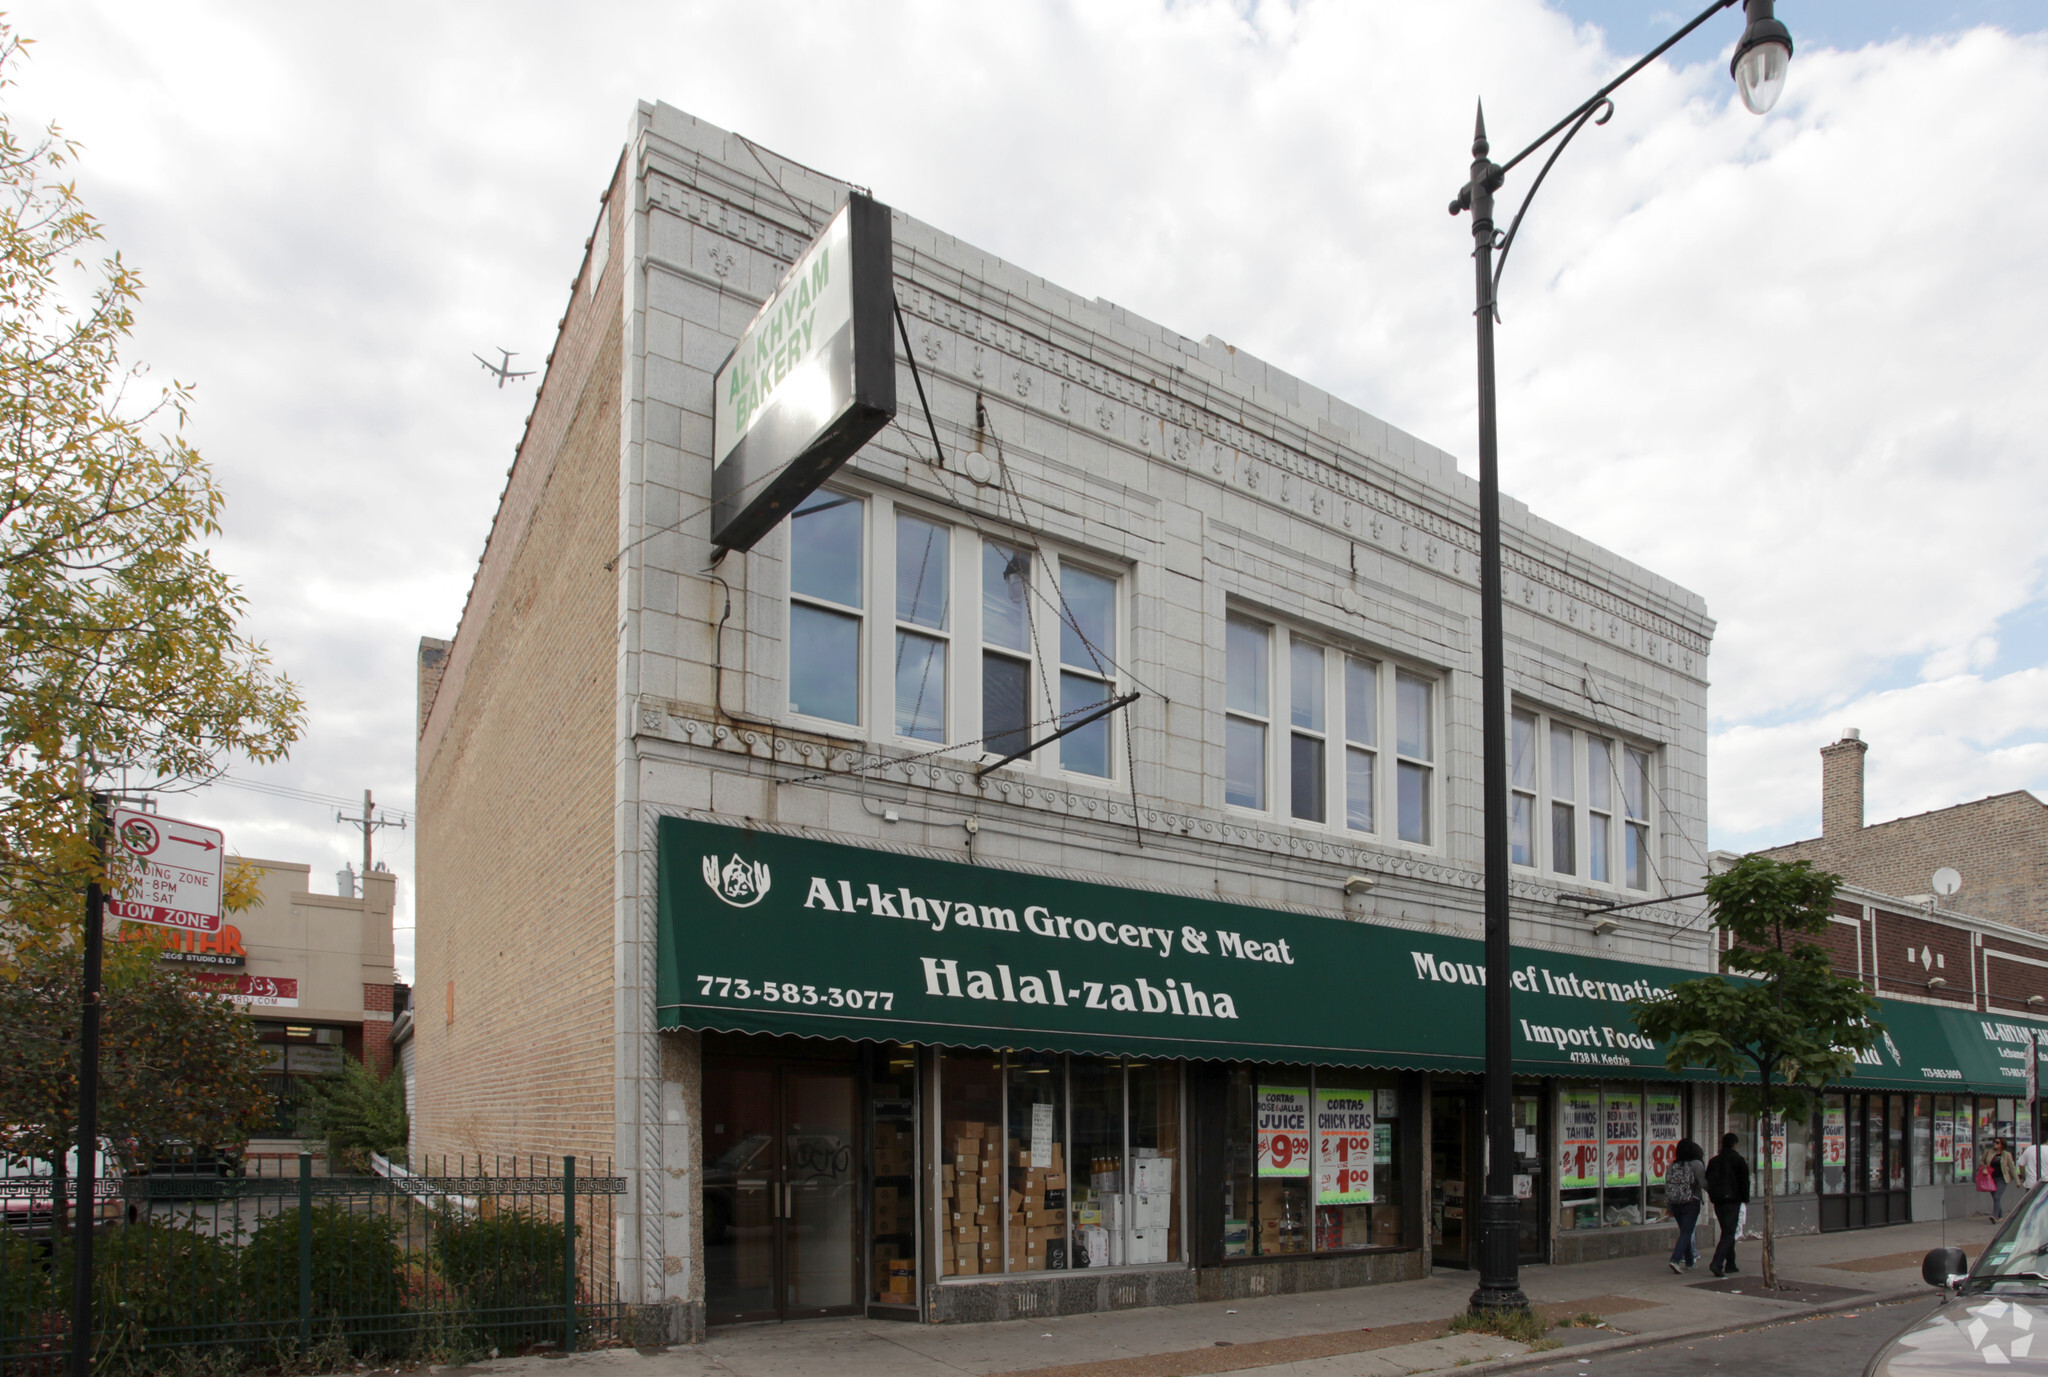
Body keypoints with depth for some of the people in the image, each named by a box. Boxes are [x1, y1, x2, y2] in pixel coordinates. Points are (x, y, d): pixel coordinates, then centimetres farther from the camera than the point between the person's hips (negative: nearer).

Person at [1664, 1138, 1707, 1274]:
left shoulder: (1672, 1165, 7)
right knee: (1686, 1233, -4)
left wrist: (1669, 1207, 16)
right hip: (1690, 1203, -5)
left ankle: (1689, 1261, 23)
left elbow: (1667, 1187, 9)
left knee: (1684, 1232, 17)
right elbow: (1704, 1183, -11)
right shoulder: (1695, 1164, -8)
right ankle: (1675, 1259, -17)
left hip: (1675, 1204, 5)